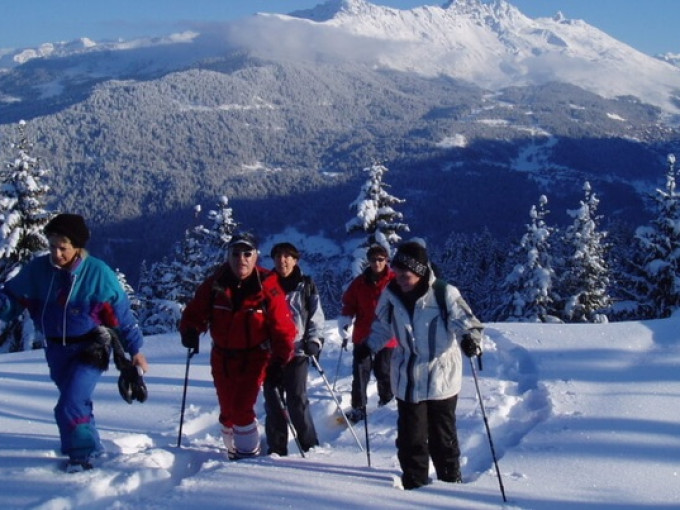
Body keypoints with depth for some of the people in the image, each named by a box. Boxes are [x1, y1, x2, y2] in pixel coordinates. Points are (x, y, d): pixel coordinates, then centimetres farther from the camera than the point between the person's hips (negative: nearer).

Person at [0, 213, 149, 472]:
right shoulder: (37, 270, -8)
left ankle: (81, 455, 4)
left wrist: (135, 349, -1)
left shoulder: (97, 272, -16)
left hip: (90, 350, -5)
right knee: (77, 402, 21)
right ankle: (91, 447, 42)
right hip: (56, 350, 5)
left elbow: (121, 312, -7)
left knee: (69, 407, -16)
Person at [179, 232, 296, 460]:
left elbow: (283, 327, -10)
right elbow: (195, 312, 1)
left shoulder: (268, 287, -13)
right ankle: (233, 450, 33)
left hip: (254, 357, -3)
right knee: (227, 411, 13)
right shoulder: (215, 284, -6)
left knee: (241, 409, -12)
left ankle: (249, 454, 5)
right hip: (222, 357, 4)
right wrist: (190, 330, -20)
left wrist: (279, 360, -16)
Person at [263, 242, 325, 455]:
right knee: (273, 401, 3)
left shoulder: (306, 286, 6)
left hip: (297, 351, -2)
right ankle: (277, 448, 12)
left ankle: (310, 446, 4)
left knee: (297, 400, -7)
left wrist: (314, 341, -7)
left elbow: (316, 316, 7)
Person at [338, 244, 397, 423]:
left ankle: (387, 402, 29)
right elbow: (348, 305, 7)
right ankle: (358, 407, 10)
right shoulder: (359, 282, 3)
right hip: (362, 336, 2)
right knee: (360, 373, 2)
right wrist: (345, 331, 1)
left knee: (383, 372, 7)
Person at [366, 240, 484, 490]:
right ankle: (414, 485, 18)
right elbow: (382, 326, 14)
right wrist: (368, 347, 2)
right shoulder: (390, 294, -2)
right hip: (407, 380, 3)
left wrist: (471, 340, -34)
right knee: (410, 438, 5)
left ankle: (451, 483, 27)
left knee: (443, 437, 10)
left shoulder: (445, 294, -16)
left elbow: (467, 322, -14)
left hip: (442, 378, -3)